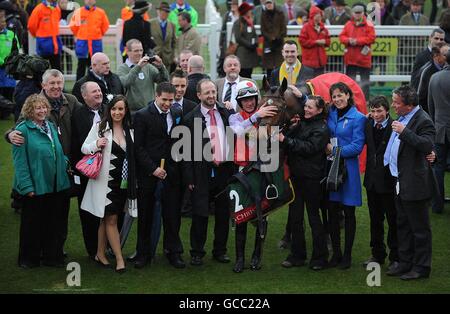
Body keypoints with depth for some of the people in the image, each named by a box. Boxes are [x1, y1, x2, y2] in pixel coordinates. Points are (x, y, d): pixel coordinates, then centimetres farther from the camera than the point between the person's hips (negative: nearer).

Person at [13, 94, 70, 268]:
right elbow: (20, 160, -14)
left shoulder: (51, 126, 10)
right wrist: (26, 186, -19)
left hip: (55, 185, 6)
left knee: (52, 223, 12)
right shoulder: (23, 130, -11)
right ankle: (29, 258, 19)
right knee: (32, 224, 6)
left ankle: (51, 256, 23)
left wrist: (65, 163, 4)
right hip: (35, 187, -6)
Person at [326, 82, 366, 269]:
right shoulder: (330, 114, 7)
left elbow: (357, 147, -11)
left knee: (348, 212, 5)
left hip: (347, 168, -4)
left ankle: (347, 256, 13)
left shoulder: (357, 118, -7)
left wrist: (334, 150, -12)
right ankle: (336, 253, 18)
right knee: (332, 211, 7)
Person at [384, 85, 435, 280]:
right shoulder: (401, 118, 11)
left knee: (419, 228, 1)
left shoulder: (422, 121, -17)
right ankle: (405, 263, 27)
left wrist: (404, 132, -30)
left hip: (415, 183, -10)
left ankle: (421, 267, 10)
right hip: (401, 182, 10)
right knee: (403, 225, 17)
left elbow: (428, 145, -30)